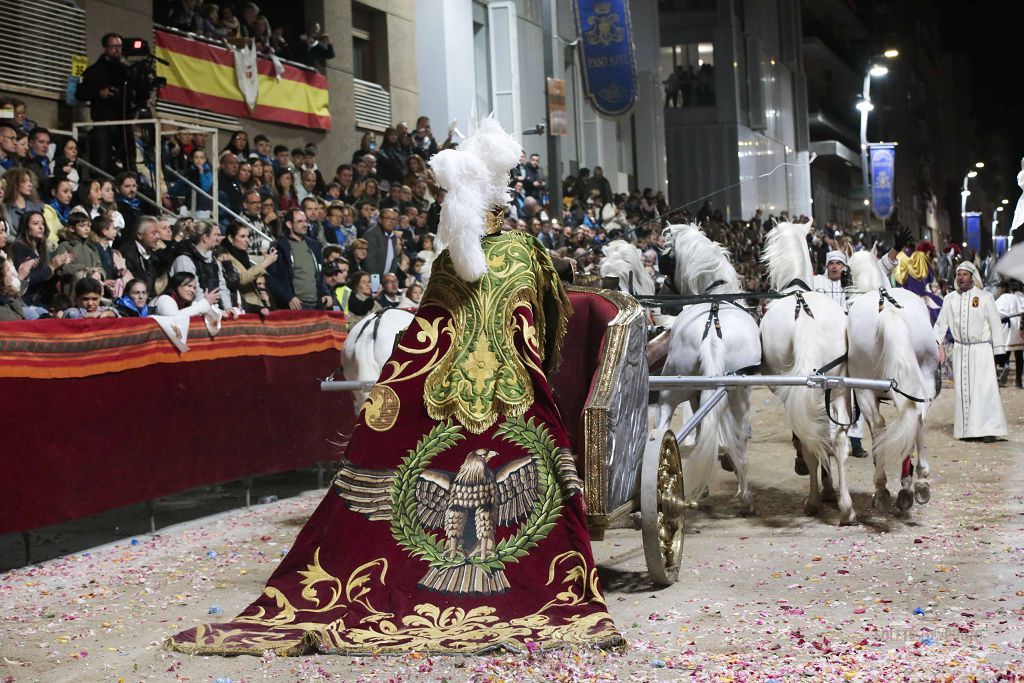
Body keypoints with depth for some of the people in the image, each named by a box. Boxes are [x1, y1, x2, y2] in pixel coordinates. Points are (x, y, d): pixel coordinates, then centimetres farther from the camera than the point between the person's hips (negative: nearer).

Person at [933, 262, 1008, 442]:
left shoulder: (985, 297, -2)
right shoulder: (950, 299, 7)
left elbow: (995, 324, -1)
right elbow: (941, 323, 8)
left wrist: (998, 351, -4)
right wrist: (936, 343, -6)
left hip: (981, 349, -3)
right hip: (960, 350, 3)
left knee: (985, 389, -9)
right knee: (963, 390, 3)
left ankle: (988, 429, -7)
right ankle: (967, 429, 9)